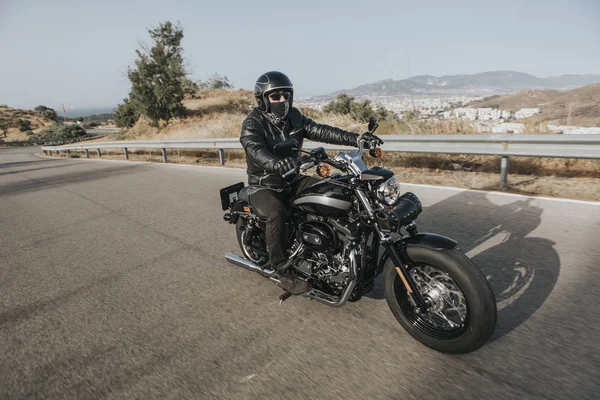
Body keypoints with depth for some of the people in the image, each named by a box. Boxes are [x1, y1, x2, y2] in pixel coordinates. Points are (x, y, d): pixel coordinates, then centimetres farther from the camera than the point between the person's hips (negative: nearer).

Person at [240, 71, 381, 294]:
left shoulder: (293, 117, 4)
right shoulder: (253, 123, -15)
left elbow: (319, 131, -6)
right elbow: (255, 151, -35)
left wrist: (355, 138, -18)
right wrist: (276, 163, -58)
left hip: (292, 180, 6)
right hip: (264, 186, -6)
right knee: (278, 213, -35)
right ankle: (284, 271, -19)